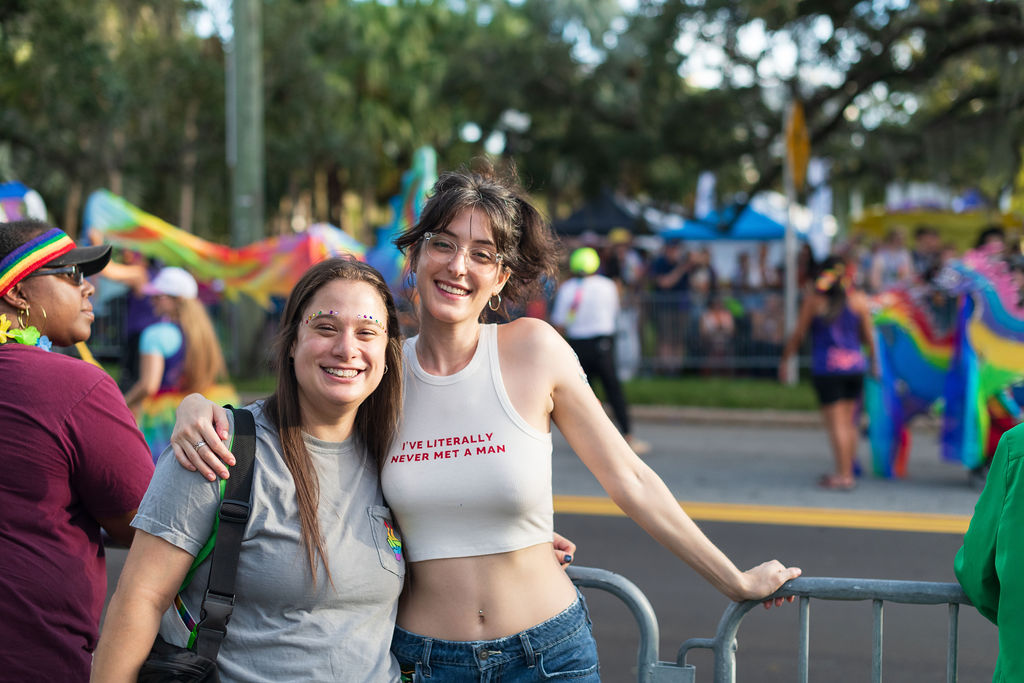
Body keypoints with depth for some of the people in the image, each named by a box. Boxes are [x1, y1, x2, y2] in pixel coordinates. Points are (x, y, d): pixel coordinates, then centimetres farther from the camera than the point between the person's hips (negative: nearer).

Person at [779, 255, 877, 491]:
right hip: (855, 365, 3)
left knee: (836, 423, -3)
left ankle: (843, 476, -6)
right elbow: (869, 336, 6)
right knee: (849, 422, 13)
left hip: (826, 367, -3)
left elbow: (798, 334, -1)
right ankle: (848, 472, 18)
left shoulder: (813, 299, -2)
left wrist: (784, 360, 10)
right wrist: (873, 360, 20)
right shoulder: (858, 299, 4)